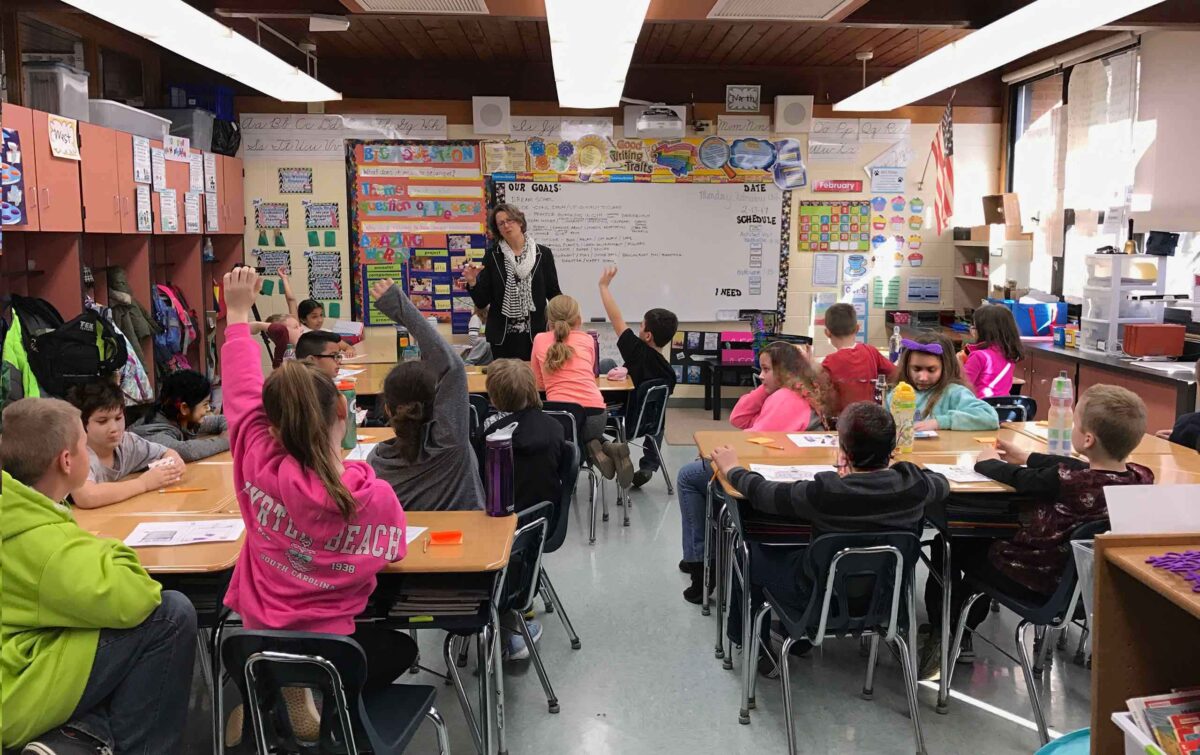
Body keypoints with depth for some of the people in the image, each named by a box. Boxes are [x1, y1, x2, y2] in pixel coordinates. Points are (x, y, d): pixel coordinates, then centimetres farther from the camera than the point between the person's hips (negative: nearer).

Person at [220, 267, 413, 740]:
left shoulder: (261, 469, -22)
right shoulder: (376, 496, -24)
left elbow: (242, 396, -8)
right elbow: (389, 555, -4)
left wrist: (238, 314, 2)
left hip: (260, 638, 3)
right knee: (400, 647, 31)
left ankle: (273, 693, 20)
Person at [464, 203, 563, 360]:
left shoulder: (542, 253, 3)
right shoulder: (492, 256, 5)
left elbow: (554, 293, 4)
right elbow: (482, 301, 3)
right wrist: (472, 282, -14)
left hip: (535, 335, 0)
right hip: (502, 337, 0)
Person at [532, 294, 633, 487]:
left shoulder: (540, 339, 13)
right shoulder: (587, 339, 15)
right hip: (595, 413, 1)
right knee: (588, 430, 36)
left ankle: (594, 448, 2)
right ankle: (608, 447, 4)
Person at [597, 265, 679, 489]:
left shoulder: (639, 353, -24)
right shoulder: (669, 372, -11)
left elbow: (616, 318, -18)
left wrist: (604, 285, -11)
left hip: (623, 420, -5)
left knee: (606, 364, 11)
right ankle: (649, 466, 35)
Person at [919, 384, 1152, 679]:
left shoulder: (1065, 482, -33)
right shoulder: (1142, 478, -15)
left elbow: (1019, 479, -14)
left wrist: (988, 462, 8)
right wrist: (1027, 458, 15)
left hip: (1034, 582, -7)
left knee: (948, 545, 17)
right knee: (983, 539, 30)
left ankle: (941, 637, 28)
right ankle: (962, 637, 39)